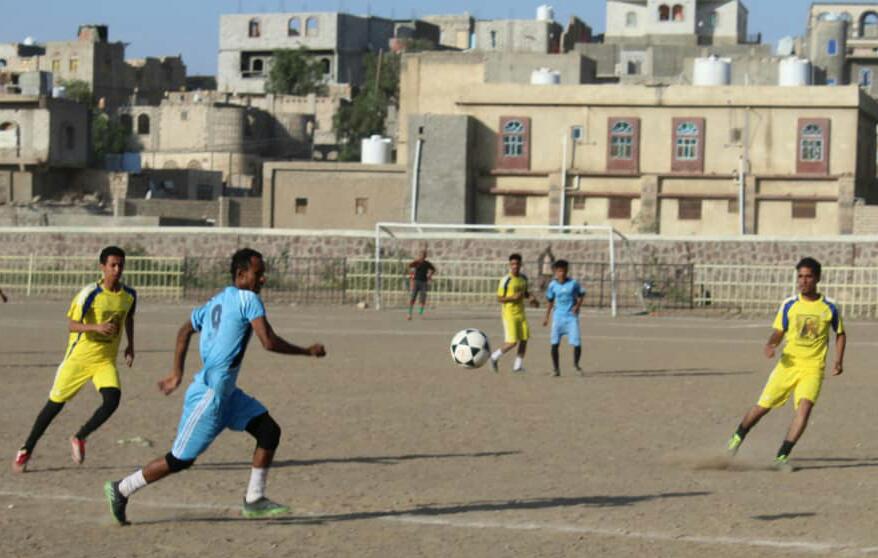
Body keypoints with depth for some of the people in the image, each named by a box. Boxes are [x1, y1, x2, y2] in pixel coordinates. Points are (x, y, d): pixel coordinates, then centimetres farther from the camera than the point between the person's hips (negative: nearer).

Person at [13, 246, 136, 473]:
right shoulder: (90, 294, -18)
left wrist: (130, 344, 17)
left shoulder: (129, 295, -1)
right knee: (55, 403, 3)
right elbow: (72, 324, -22)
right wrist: (96, 327, -38)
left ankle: (79, 438, 4)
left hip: (106, 360, 3)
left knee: (112, 399, -20)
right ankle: (26, 450, 20)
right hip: (80, 356, -3)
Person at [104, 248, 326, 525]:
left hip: (226, 393, 10)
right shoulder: (248, 299, -14)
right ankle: (121, 489, 11)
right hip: (210, 394, -10)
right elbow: (269, 342, -22)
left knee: (269, 431, 5)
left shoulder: (217, 301, 13)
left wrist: (177, 373, 29)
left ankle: (254, 500, 8)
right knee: (181, 459, -1)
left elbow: (185, 330, 23)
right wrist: (307, 351, -11)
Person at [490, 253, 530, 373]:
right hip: (509, 314, -6)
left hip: (521, 313, 6)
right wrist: (513, 297, -24)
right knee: (512, 342, -11)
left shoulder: (524, 278, 6)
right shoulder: (506, 280, -13)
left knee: (524, 340, 0)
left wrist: (528, 295, -1)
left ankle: (518, 366, 10)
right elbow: (499, 299, -10)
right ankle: (495, 357, 12)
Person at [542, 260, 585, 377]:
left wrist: (578, 305, -10)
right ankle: (555, 368, 7)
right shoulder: (553, 285, 1)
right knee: (555, 343, -5)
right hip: (558, 316, 1)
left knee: (577, 343, -7)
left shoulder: (573, 283, -5)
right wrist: (546, 318, 14)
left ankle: (576, 364, 20)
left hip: (572, 316, -1)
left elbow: (582, 295, 8)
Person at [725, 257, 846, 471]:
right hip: (789, 364, 1)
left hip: (813, 367, -1)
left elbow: (840, 334, 15)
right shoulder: (789, 305, 2)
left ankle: (782, 456, -19)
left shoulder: (829, 307, 1)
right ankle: (738, 437, 33)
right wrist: (770, 345, -16)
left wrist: (839, 360, 2)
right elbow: (778, 332, 6)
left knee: (805, 407, -24)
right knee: (763, 406, 4)